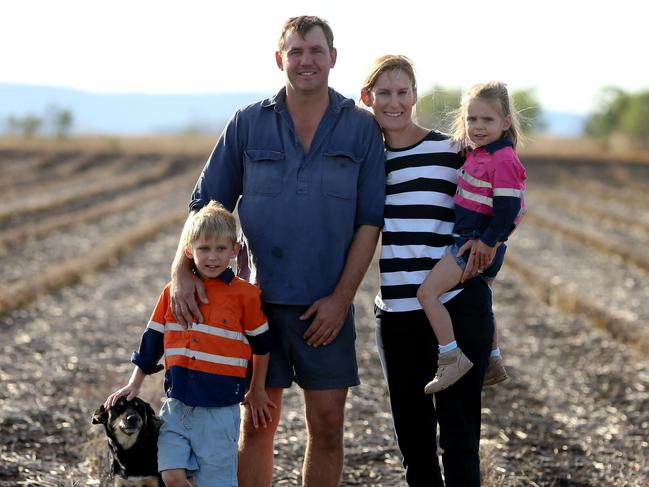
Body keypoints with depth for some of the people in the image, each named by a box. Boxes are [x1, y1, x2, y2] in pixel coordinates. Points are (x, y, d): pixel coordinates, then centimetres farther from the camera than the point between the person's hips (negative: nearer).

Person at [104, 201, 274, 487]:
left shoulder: (245, 295, -5)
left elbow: (261, 345, 8)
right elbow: (152, 342, 14)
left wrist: (257, 391, 16)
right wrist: (134, 385, 12)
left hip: (220, 409, -3)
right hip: (177, 406, 3)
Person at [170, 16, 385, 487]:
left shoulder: (362, 128, 2)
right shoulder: (248, 124, 3)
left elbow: (369, 221, 0)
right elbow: (206, 205, 5)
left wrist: (341, 297, -8)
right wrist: (183, 269, -10)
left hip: (326, 304, 0)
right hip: (258, 297, 0)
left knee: (327, 425, 4)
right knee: (257, 424, 4)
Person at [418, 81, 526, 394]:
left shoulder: (503, 161, -19)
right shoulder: (479, 154, 10)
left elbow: (508, 210, -23)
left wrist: (487, 242, -19)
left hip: (478, 247, -10)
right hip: (469, 242, 10)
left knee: (427, 292, -18)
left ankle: (451, 358, -19)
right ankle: (492, 364, 41)